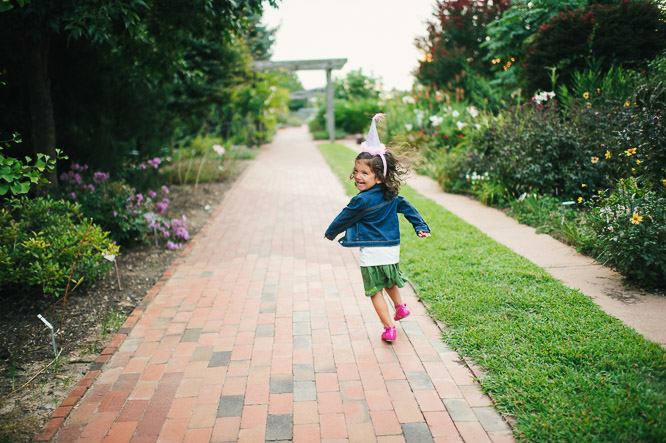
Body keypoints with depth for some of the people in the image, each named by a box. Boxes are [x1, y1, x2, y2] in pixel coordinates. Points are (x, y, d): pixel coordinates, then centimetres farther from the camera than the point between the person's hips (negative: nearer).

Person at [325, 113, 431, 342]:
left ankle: (389, 328, 7)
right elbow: (407, 208, 9)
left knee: (376, 291, 5)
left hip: (372, 253, -7)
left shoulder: (361, 201, -18)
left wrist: (330, 232, 11)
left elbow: (344, 218, -6)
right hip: (392, 250, 8)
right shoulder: (391, 195, 2)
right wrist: (421, 226, 17)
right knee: (389, 282, 31)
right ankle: (400, 307, 44)